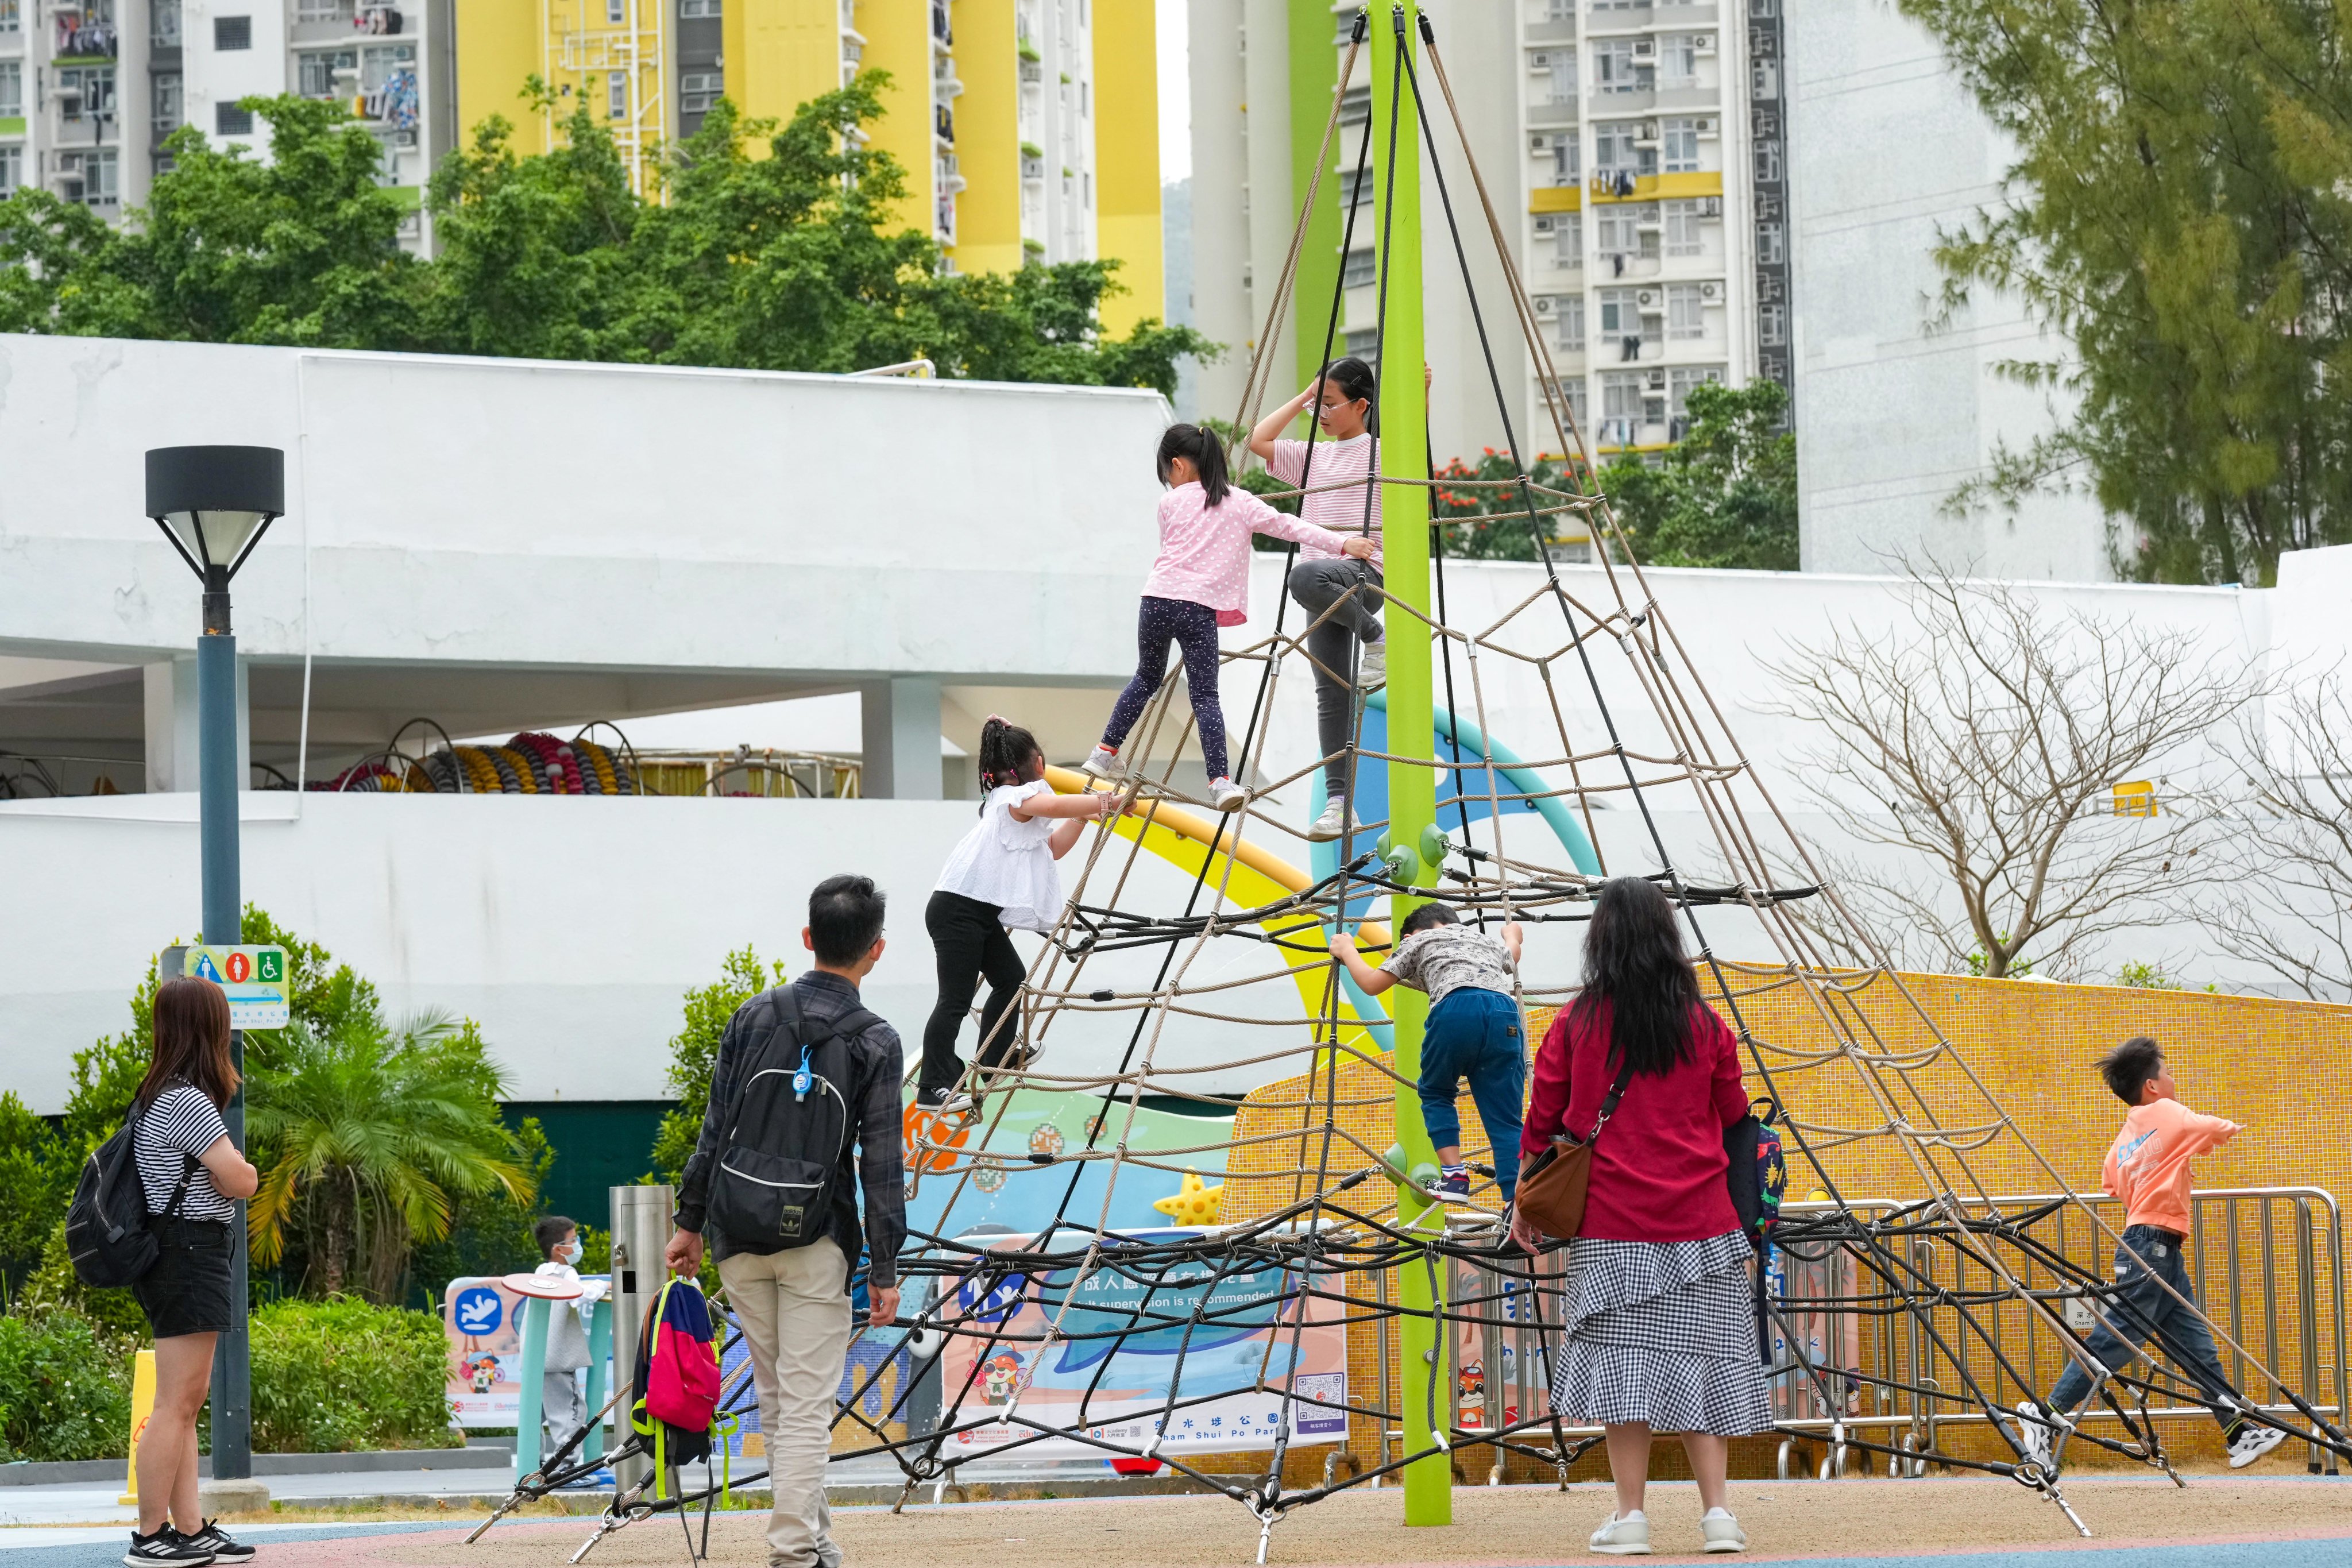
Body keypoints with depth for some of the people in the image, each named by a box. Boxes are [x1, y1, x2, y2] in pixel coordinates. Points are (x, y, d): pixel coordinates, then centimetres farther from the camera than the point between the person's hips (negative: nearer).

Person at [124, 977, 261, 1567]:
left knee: (185, 1403, 12)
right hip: (189, 1252, -11)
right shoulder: (188, 1102, -17)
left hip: (176, 1252, 11)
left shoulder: (158, 1096, 13)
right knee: (177, 1403, -7)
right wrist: (238, 1171, 4)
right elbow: (241, 1181, -16)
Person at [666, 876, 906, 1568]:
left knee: (775, 1400, 15)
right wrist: (885, 1269, -4)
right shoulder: (875, 1043, -5)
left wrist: (690, 1222, 12)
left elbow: (715, 1129, 5)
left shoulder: (754, 1017, 4)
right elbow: (880, 1164, -7)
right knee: (807, 1403, -3)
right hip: (816, 1241, -4)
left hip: (740, 1239, 4)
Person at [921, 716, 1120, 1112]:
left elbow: (1053, 848, 26)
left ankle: (994, 1062, 30)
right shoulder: (1014, 797, -11)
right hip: (956, 911, -10)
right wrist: (1107, 802, -26)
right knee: (956, 1000, -10)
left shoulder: (1014, 802, 21)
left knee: (1011, 980, 17)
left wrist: (1082, 816, 14)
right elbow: (1052, 805, -32)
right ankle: (934, 1088, -9)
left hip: (984, 914, 10)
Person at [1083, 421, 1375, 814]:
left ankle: (1106, 752, 29)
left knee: (1146, 679, 23)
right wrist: (1343, 545, -3)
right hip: (1198, 607, -2)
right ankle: (1220, 780, -18)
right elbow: (1289, 527, 0)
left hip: (1157, 600, 2)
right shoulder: (1239, 503, 6)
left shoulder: (1171, 503, 11)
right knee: (1205, 696, -5)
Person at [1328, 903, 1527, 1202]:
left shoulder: (1420, 941, 28)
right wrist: (1512, 935, 88)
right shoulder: (1492, 942, 40)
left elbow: (1371, 983, 24)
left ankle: (1454, 1176, 7)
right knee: (1504, 1121, 3)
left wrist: (1347, 951, 42)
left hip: (1456, 1011, -3)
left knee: (1436, 1094, 23)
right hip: (1505, 1016, 3)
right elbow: (1512, 955, 65)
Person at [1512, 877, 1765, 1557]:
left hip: (1611, 1227, -1)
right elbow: (1734, 1118, 9)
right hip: (1699, 1221, 1)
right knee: (1698, 1359, 6)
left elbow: (1543, 1118, 3)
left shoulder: (1576, 1024, -3)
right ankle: (1717, 1511, 1)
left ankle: (1629, 1516, -1)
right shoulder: (1705, 1026, -1)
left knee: (1624, 1360, 2)